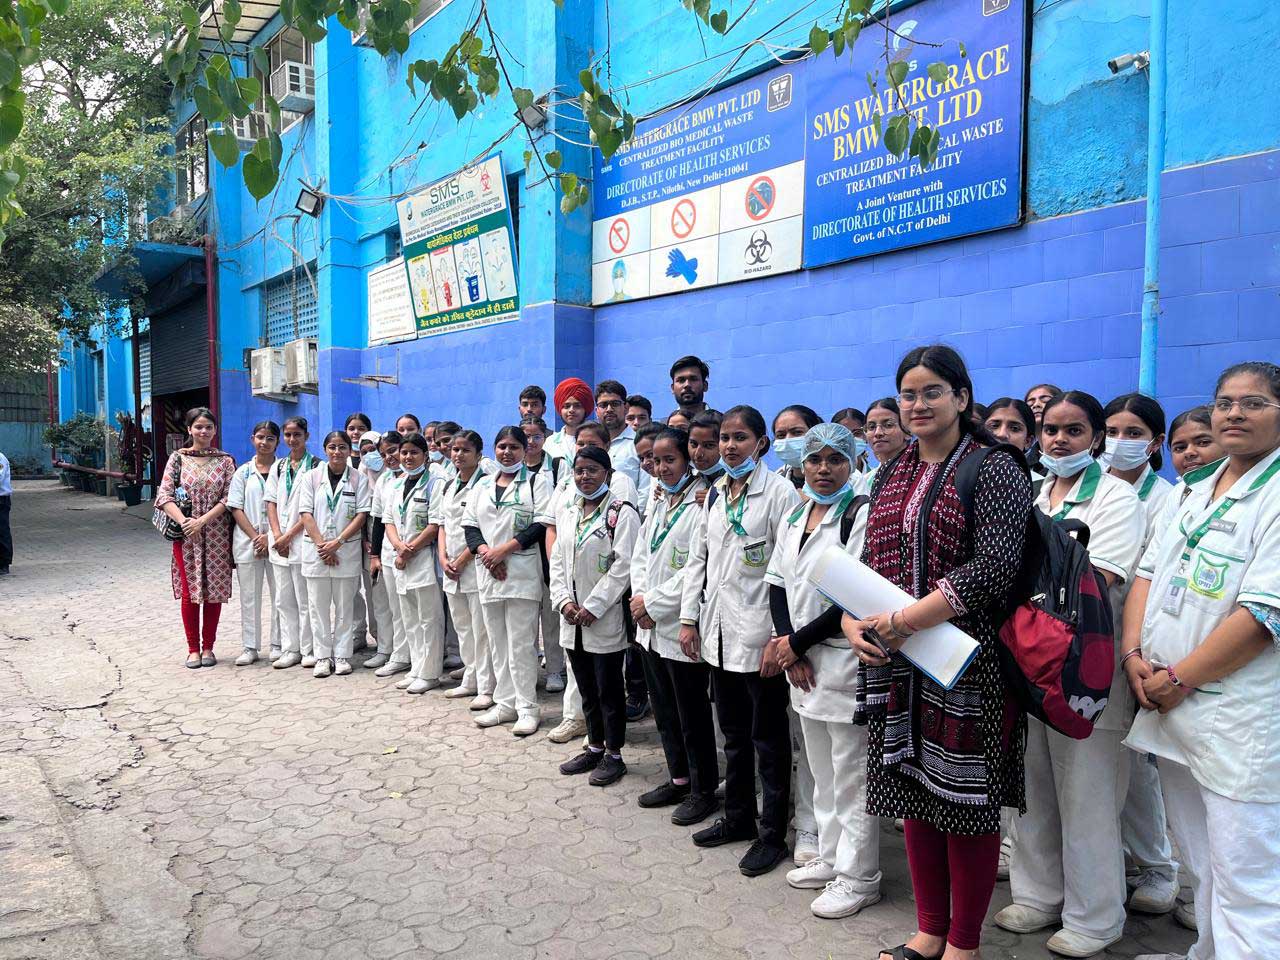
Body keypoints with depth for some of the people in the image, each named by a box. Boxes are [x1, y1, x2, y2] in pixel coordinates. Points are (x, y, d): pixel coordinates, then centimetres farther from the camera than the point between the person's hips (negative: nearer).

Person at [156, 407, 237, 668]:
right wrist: (183, 521, -17)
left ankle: (208, 647, 15)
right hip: (185, 535, 0)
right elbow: (164, 495, -3)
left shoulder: (225, 461, 4)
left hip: (216, 535, 0)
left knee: (214, 590, 4)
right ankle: (193, 648, 13)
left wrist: (202, 520, -14)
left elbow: (229, 498, -3)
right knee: (189, 591, 2)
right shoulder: (178, 458, 4)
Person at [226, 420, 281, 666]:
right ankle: (250, 647, 13)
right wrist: (255, 536, -9)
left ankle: (278, 644, 13)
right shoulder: (243, 473, 8)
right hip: (247, 542, 2)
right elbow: (236, 509, 3)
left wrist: (270, 537, -12)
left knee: (279, 593, 2)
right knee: (249, 595, 6)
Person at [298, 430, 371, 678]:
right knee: (318, 606, 4)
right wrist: (321, 544, -11)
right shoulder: (312, 477, 5)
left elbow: (362, 515, -3)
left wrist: (337, 542, -12)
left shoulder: (359, 479, 2)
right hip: (315, 550, 1)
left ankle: (342, 655, 13)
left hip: (347, 550, -1)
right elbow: (306, 513, -1)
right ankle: (323, 656, 13)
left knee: (344, 606, 5)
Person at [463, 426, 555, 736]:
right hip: (488, 572, 5)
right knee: (498, 643, 10)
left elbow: (542, 523, -9)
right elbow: (470, 525, 12)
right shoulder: (482, 486, 17)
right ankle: (505, 703, 19)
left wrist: (504, 549, -14)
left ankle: (527, 707, 3)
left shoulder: (536, 482, 2)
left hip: (522, 571, -5)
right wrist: (484, 551, -8)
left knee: (520, 643, -6)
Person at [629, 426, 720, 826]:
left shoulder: (702, 505, -14)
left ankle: (704, 789, 20)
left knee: (692, 715, 4)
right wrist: (640, 599, -3)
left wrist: (653, 603, -15)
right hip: (651, 628, 8)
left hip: (681, 628, -8)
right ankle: (678, 779, 33)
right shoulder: (658, 505, 14)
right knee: (665, 710, 18)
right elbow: (640, 556, 14)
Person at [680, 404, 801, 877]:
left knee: (768, 738, 5)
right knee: (733, 733, 18)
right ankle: (738, 818, 33)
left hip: (759, 633, -6)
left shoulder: (779, 492, -9)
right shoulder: (715, 493, 11)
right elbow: (699, 558, 15)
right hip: (718, 632, 7)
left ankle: (773, 834, 18)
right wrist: (689, 619, 10)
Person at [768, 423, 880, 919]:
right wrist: (788, 647, -3)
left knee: (851, 775, 3)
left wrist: (798, 642, -14)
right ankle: (830, 857, 34)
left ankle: (858, 877, 17)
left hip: (845, 659, -7)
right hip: (801, 662, 7)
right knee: (821, 770, 19)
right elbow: (778, 585, 11)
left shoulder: (861, 514, -12)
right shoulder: (795, 517, 10)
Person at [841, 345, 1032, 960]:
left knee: (966, 798, 5)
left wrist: (906, 619, -24)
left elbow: (994, 566, -18)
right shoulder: (892, 474, 12)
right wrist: (853, 621, -6)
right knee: (915, 792, 14)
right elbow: (869, 562, 13)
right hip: (897, 664, 6)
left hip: (966, 661, -6)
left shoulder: (995, 470, -7)